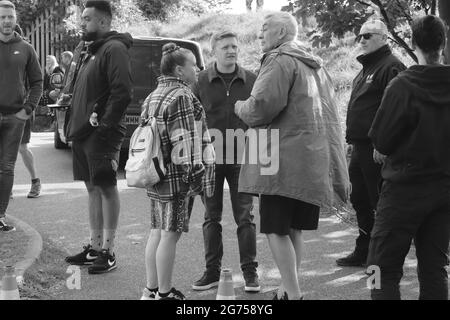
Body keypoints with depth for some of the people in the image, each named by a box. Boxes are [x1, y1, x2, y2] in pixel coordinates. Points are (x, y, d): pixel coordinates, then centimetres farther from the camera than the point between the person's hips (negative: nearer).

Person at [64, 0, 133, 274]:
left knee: (107, 188, -4)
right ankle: (95, 248, 21)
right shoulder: (95, 51, 19)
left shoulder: (114, 49, -12)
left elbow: (123, 93, -22)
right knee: (93, 188, 13)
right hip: (84, 132, 10)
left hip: (101, 134, -9)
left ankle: (108, 252, 1)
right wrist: (76, 125, 11)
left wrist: (104, 125, -21)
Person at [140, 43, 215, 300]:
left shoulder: (154, 96, 15)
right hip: (176, 178, -9)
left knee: (157, 232, 15)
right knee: (170, 235, -1)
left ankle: (151, 289, 22)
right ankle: (164, 293, 7)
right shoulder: (182, 96, -15)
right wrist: (194, 176, -18)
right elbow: (184, 142, -20)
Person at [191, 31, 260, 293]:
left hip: (242, 160, 0)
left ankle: (250, 271, 12)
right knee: (212, 217, 8)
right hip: (210, 160, 1)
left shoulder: (251, 80, 2)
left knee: (245, 217, 3)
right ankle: (212, 271, 16)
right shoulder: (201, 81, 1)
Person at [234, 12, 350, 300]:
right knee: (294, 228, 15)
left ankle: (293, 294, -8)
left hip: (284, 162, -9)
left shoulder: (280, 61, -7)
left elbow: (262, 106, -20)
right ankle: (290, 288, 22)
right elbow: (328, 113, 25)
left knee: (277, 230, -5)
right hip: (313, 162, 9)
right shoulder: (316, 66, 22)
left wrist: (240, 107, 1)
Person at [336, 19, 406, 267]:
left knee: (381, 201, -4)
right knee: (360, 200, 15)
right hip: (360, 148, 10)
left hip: (377, 148, -10)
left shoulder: (391, 67, -11)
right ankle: (363, 251, 26)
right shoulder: (366, 68, 20)